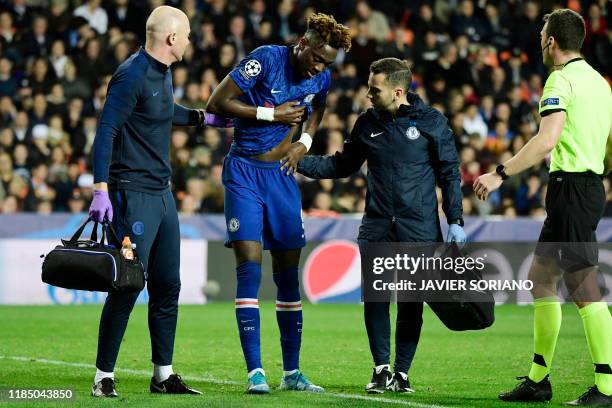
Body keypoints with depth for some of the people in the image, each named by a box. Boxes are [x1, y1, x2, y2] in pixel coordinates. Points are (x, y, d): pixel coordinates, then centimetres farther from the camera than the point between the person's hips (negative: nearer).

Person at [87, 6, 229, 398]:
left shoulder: (163, 73, 13)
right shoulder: (132, 75, -15)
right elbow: (106, 130, -20)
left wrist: (205, 117, 42)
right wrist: (101, 190, -25)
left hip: (162, 194, 9)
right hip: (134, 196, -9)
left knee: (167, 287, 10)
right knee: (127, 287, -7)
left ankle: (163, 375, 18)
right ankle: (104, 376, 1)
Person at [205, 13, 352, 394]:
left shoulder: (322, 78, 2)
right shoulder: (265, 59, -15)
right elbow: (217, 104, -16)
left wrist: (304, 141, 7)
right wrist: (272, 114, -16)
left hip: (281, 176, 5)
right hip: (244, 173, -5)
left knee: (288, 271, 6)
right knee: (250, 264, -13)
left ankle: (292, 372, 14)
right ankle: (255, 371, -12)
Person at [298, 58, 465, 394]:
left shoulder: (430, 121, -1)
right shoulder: (367, 123, 9)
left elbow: (449, 173, 3)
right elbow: (342, 165, 19)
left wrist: (455, 221, -2)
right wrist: (299, 162, 8)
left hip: (419, 228, -2)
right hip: (377, 227, 3)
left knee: (411, 303, -1)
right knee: (375, 296, -6)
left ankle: (401, 372, 9)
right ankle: (381, 369, 5)